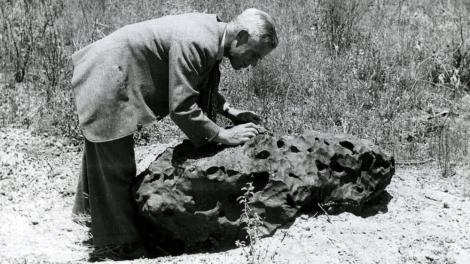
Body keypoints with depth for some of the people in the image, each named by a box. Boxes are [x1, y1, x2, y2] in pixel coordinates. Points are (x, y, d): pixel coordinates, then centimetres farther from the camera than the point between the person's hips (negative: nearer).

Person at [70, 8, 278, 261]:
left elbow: (201, 85, 16)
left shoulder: (212, 30, 1)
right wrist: (223, 135, -23)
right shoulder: (195, 43, -30)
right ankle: (118, 246, 8)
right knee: (115, 167, -4)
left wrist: (230, 111, 4)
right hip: (106, 82, -10)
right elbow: (181, 107, -30)